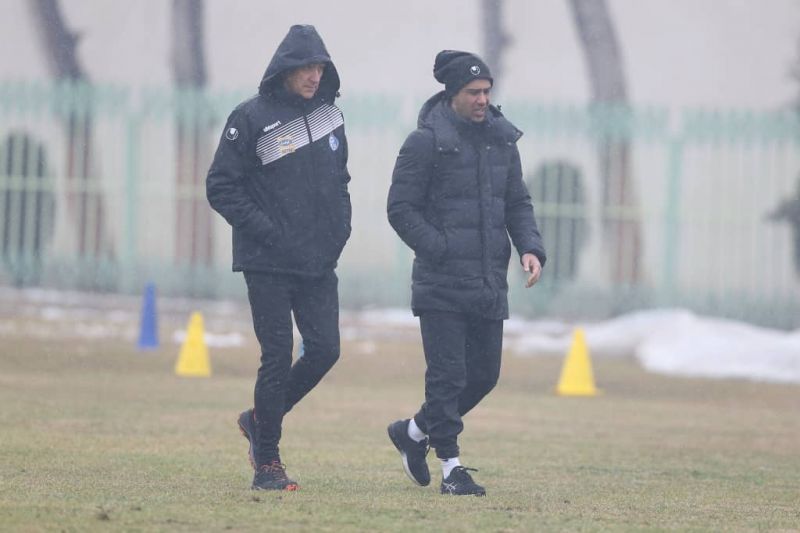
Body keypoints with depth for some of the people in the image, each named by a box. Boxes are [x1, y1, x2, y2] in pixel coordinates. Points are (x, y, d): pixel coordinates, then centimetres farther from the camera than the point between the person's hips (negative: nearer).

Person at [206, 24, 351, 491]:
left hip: (319, 262, 5)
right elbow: (221, 186, -7)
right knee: (278, 356, -6)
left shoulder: (330, 117, 11)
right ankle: (268, 462, 3)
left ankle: (262, 419, 20)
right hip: (268, 264, -5)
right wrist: (265, 230, -14)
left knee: (325, 349, -3)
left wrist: (340, 227, 7)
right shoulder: (253, 119, -7)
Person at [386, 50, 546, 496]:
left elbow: (518, 203, 18)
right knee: (448, 375, -6)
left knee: (484, 373, 10)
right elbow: (402, 208, -8)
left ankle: (415, 431, 28)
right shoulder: (426, 142, -7)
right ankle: (452, 467, 1)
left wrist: (531, 248, 0)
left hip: (490, 285, 6)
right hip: (442, 285, -6)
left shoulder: (502, 140, 12)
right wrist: (442, 251, -16)